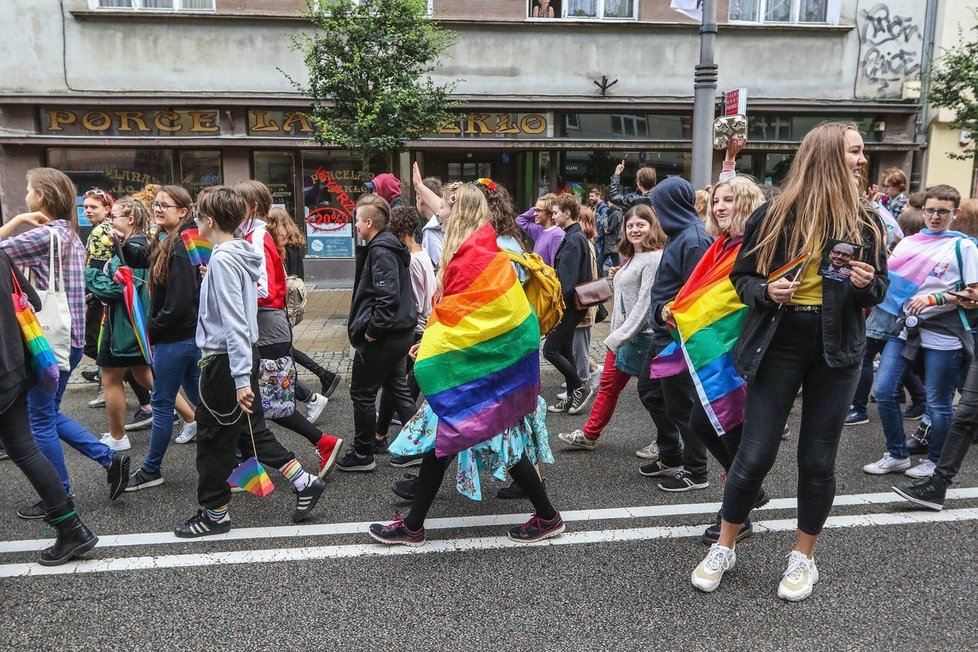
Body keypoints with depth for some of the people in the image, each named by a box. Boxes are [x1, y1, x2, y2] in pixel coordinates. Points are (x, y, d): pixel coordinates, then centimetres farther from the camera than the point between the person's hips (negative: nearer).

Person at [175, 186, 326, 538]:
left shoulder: (223, 259, -18)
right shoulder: (240, 253, 10)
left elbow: (234, 322, -23)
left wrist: (241, 378, -25)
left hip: (225, 360, -9)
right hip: (243, 354, 9)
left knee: (212, 437, 6)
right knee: (251, 431, 16)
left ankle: (214, 512, 20)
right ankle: (303, 482, 18)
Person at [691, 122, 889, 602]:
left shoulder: (866, 222, 5)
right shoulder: (774, 215, -3)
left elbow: (879, 290, 11)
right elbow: (741, 277, 3)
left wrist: (866, 284, -12)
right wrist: (766, 292, -18)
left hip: (836, 349, 3)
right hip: (778, 345, -2)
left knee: (818, 460, 8)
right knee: (754, 455, -1)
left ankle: (803, 558, 27)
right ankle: (723, 548, 21)